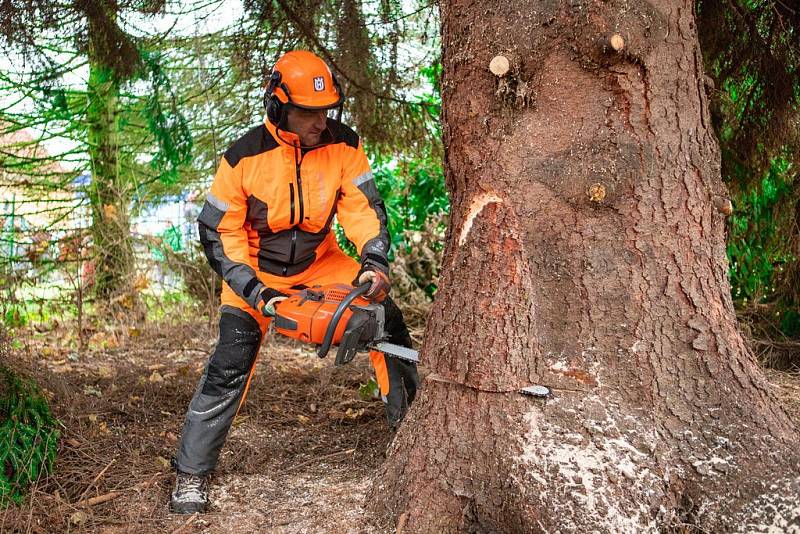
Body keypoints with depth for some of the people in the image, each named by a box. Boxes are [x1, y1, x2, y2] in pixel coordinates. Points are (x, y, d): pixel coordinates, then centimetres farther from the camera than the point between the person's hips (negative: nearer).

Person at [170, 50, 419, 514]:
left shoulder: (344, 145, -16)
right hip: (256, 272, -3)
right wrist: (256, 293, -25)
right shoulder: (245, 157, -23)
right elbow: (219, 233, -17)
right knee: (229, 367, -10)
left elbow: (364, 207, -14)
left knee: (388, 321, -6)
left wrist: (375, 261, -31)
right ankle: (191, 473, 3)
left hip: (319, 263, 3)